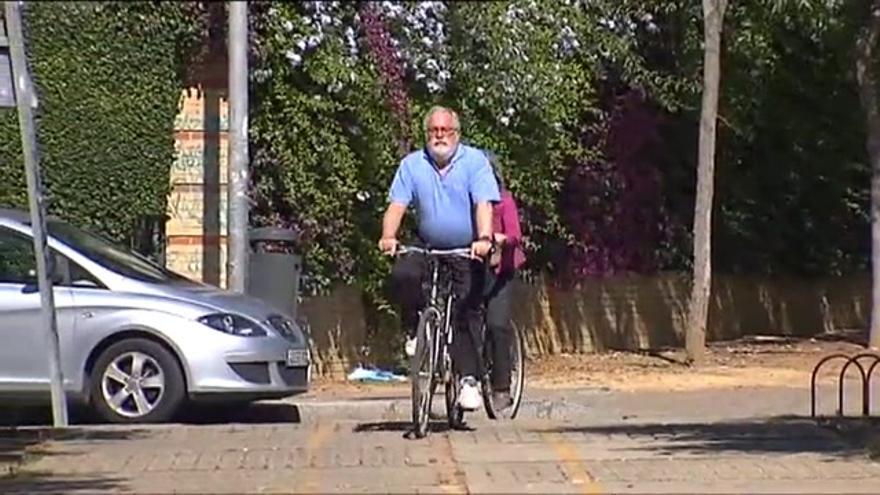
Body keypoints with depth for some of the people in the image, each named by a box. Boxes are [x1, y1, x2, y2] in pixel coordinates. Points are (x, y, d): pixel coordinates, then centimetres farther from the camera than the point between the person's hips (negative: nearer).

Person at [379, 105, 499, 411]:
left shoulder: (475, 161, -6)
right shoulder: (412, 165, 1)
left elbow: (483, 204, -18)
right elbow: (397, 204, -7)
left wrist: (484, 238, -34)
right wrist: (388, 237, -25)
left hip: (466, 252, -2)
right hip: (428, 248, 2)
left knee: (467, 311, -9)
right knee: (402, 275, -27)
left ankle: (468, 379, -3)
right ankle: (415, 330, -2)